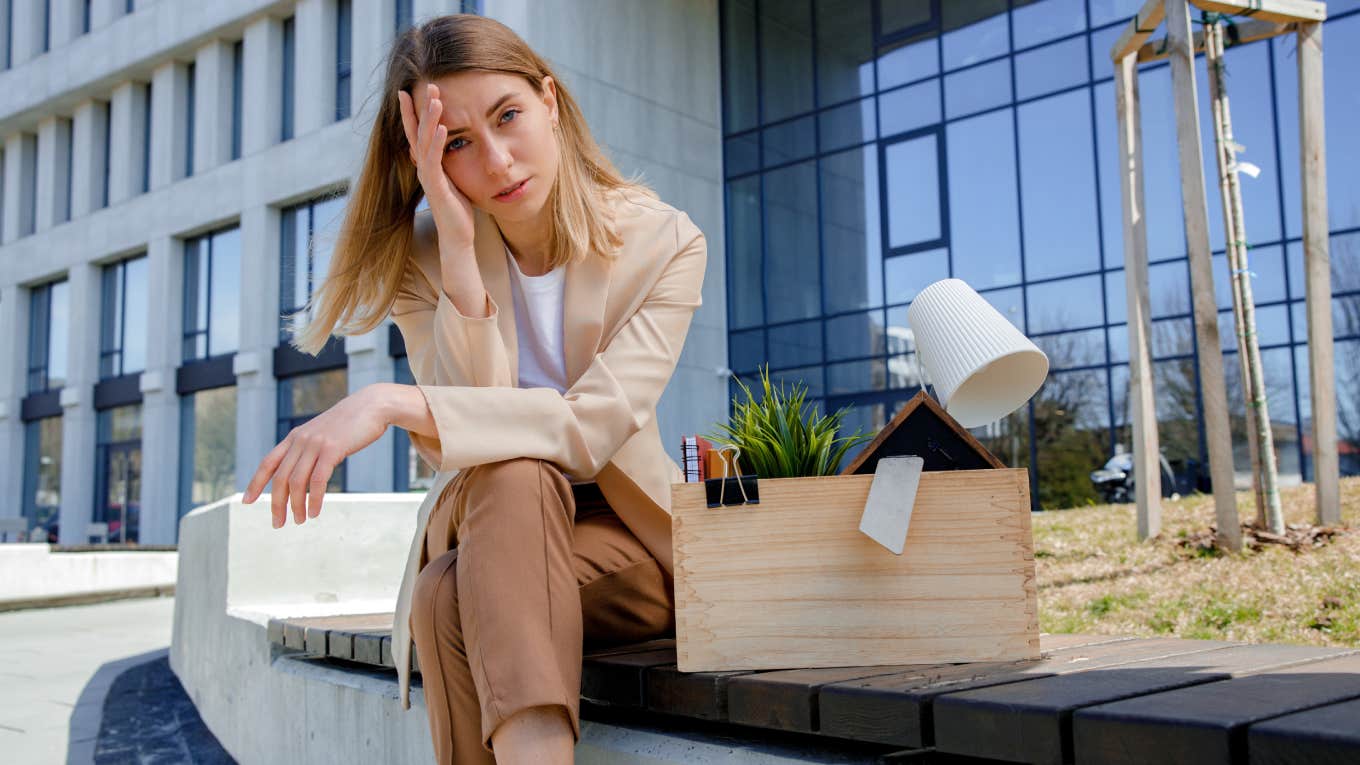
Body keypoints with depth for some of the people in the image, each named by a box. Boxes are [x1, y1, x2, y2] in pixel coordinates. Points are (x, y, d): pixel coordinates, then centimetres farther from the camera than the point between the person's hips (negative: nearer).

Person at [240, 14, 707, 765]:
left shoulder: (663, 242, -10)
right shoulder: (424, 255, -4)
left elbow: (594, 424, -25)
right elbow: (462, 451, -18)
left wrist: (396, 404, -36)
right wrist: (460, 250, -25)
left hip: (625, 534, -2)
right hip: (484, 532, 2)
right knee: (514, 473, -34)